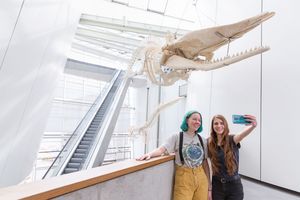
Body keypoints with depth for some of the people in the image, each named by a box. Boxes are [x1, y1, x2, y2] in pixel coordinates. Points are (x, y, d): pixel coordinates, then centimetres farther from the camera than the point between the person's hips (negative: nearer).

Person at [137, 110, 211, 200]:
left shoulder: (202, 140, 5)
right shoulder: (177, 137, -5)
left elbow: (205, 163, 8)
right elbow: (161, 149, -16)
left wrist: (209, 186, 8)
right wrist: (150, 154, -36)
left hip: (201, 178, 4)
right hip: (183, 178, -4)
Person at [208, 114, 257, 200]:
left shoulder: (232, 140, -12)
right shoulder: (209, 143, -6)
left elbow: (242, 134, -35)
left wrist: (252, 126, -57)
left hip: (234, 184, -1)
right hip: (217, 185, 2)